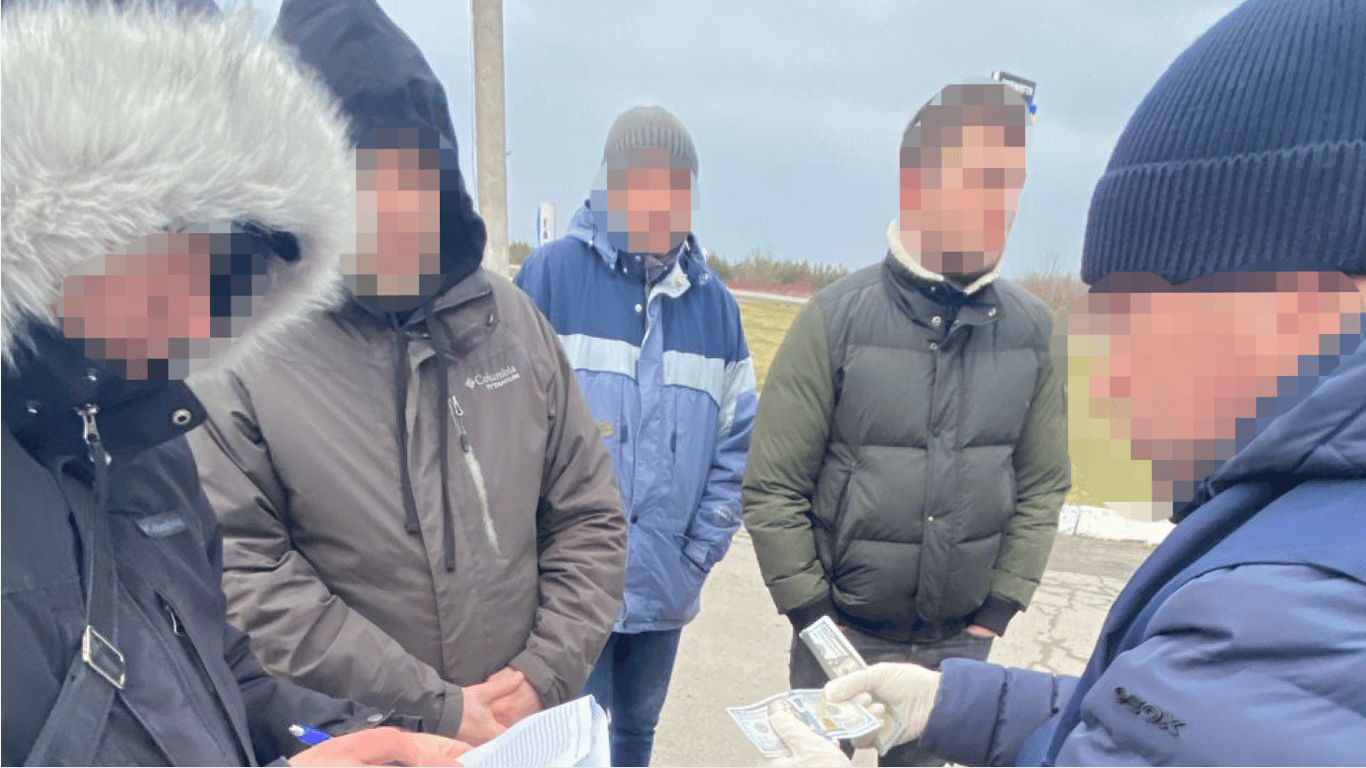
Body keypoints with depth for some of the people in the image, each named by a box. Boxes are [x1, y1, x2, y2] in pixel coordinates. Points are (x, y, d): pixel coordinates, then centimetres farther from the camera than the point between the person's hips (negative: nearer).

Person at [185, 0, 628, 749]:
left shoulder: (510, 317, -3)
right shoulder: (239, 353, -15)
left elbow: (588, 514, 1)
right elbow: (249, 578, -17)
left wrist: (546, 672, -8)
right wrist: (438, 709, -15)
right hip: (352, 742, -3)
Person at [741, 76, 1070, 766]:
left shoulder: (1030, 330, -4)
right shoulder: (836, 319, -14)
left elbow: (1043, 487, 4)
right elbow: (772, 489, -10)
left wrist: (997, 613, 1)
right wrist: (816, 618, -8)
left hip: (960, 639, 3)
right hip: (842, 630, -3)